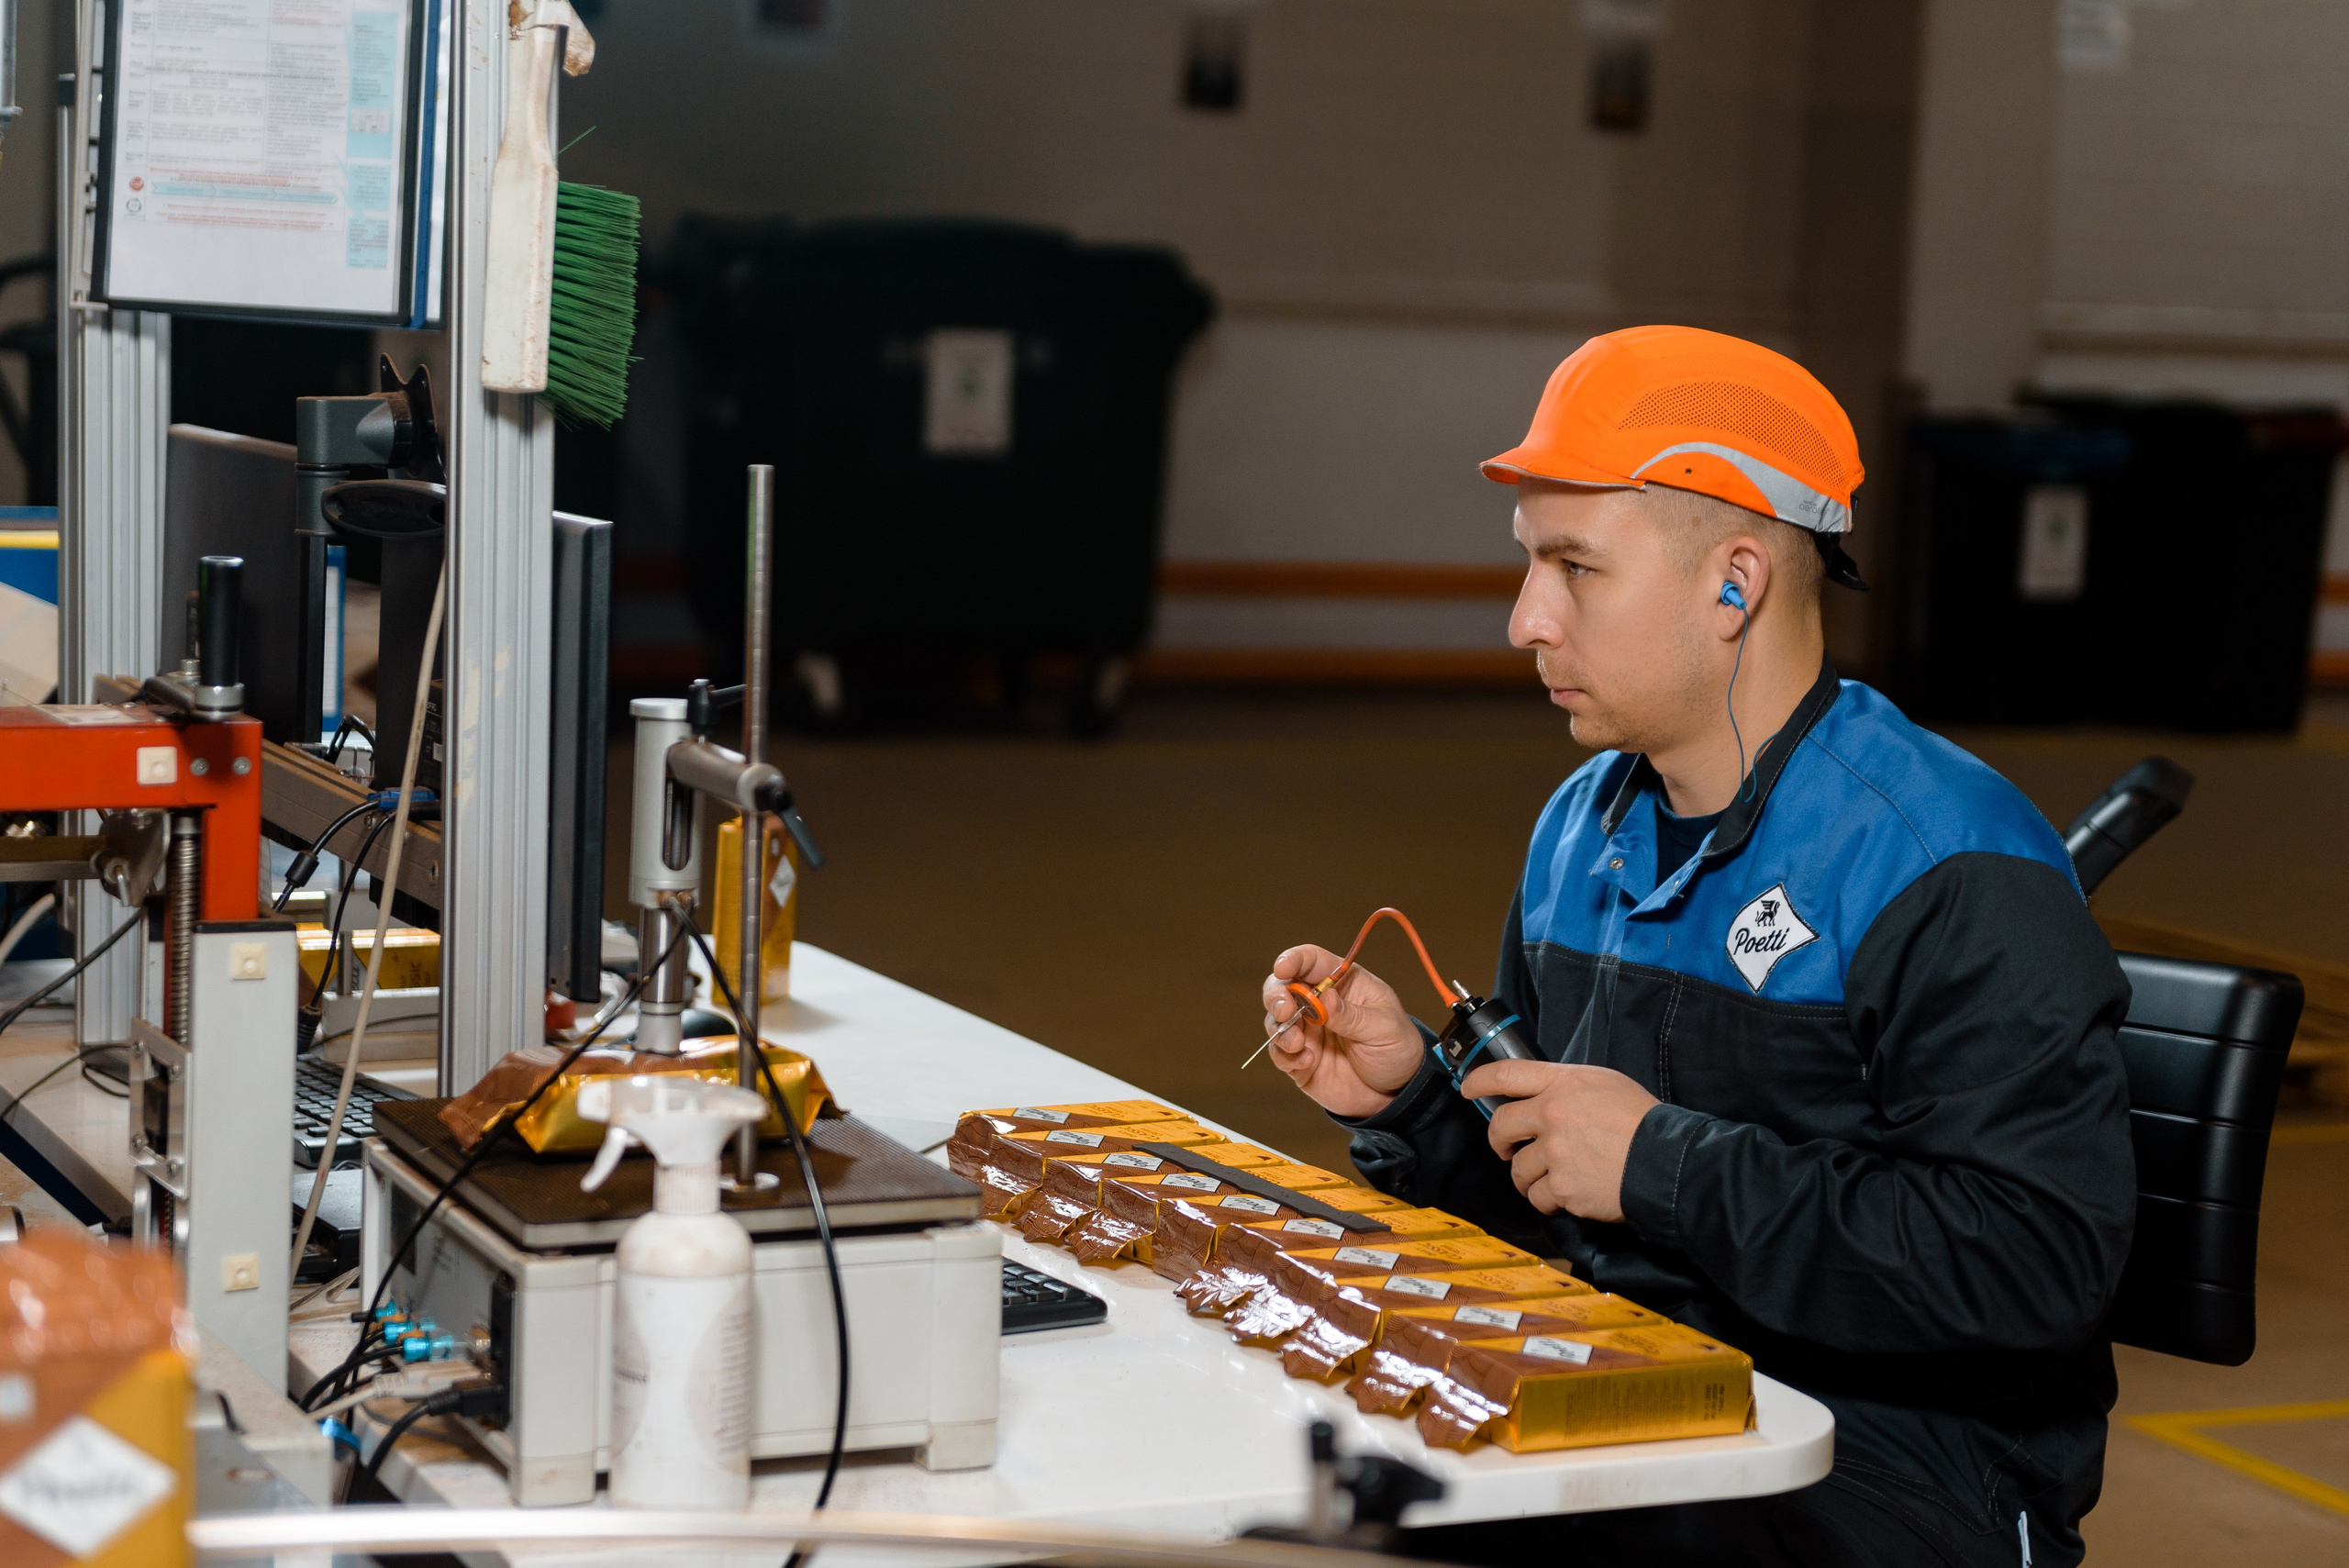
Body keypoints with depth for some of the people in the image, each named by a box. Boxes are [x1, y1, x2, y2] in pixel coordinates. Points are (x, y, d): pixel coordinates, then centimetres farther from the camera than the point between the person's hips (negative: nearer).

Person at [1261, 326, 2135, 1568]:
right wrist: (1413, 1098, -1)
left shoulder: (1949, 873, -15)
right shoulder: (1583, 828, 12)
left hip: (1893, 1461, -7)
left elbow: (2038, 1264, -25)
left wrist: (1664, 1162, -22)